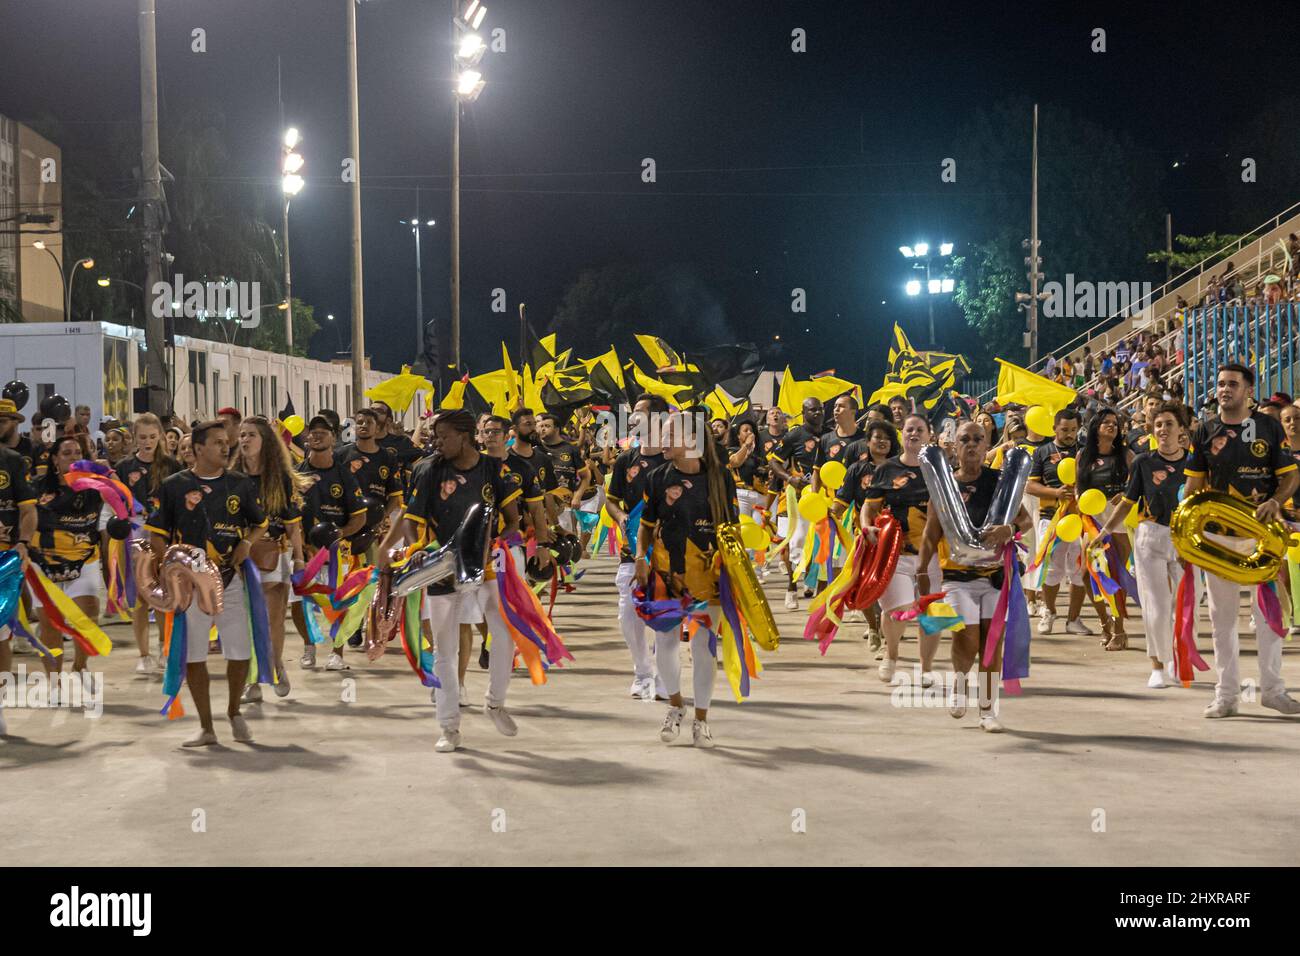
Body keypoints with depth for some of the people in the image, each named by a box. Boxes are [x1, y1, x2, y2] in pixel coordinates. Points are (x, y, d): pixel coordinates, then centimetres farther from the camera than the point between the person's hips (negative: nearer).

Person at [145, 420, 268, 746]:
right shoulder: (174, 486, 1)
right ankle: (206, 728, 12)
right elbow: (157, 534, 3)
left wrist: (247, 542, -2)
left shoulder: (241, 484, 7)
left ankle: (234, 711, 25)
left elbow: (260, 522, 19)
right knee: (193, 655, 1)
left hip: (230, 578, 1)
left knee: (240, 653, -1)